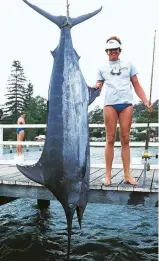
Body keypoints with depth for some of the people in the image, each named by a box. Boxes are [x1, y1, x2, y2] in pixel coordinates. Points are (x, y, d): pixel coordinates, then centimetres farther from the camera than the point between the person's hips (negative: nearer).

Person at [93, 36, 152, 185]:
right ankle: (108, 175, 3)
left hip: (127, 104, 1)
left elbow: (137, 85, 13)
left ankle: (127, 175, 5)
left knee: (125, 139, 1)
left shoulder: (128, 65, 16)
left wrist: (145, 101, 1)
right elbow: (98, 86, 10)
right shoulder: (102, 68, 16)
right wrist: (96, 87, -15)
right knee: (110, 139, -2)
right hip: (110, 104, -1)